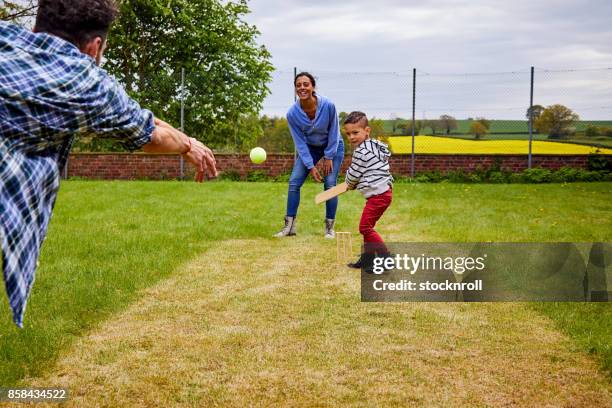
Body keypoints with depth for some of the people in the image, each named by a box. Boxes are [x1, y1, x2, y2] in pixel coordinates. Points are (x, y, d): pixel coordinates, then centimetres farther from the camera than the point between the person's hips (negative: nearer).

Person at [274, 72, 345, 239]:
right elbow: (300, 142, -15)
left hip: (333, 146, -2)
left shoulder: (328, 105, -28)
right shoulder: (292, 113, -22)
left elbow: (334, 132, -14)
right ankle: (289, 226, -2)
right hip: (309, 148, 2)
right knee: (294, 182, -9)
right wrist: (311, 166, -17)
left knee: (330, 184, -11)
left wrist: (329, 157, -11)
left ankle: (329, 227, 2)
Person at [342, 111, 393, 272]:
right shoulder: (374, 145, 15)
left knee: (365, 226, -8)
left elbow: (353, 174, -8)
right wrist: (353, 184, 19)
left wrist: (349, 184, 13)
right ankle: (367, 259, 25)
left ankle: (385, 258, -9)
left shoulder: (362, 152, -16)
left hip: (378, 195, -10)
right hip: (383, 192, 10)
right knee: (367, 226, 17)